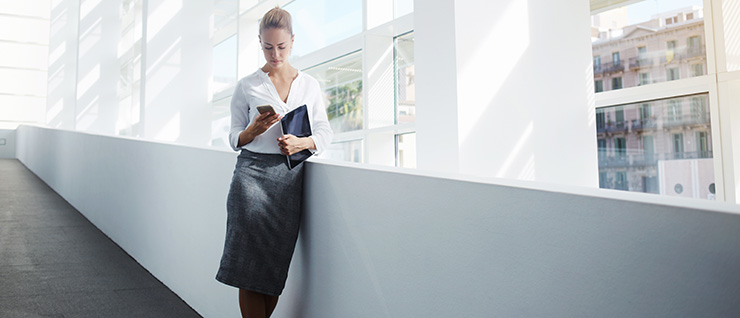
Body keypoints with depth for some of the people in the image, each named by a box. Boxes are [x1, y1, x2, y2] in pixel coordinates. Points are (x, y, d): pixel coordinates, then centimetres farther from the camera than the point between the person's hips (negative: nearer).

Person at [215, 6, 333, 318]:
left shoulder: (310, 85, 11)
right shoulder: (247, 85, 6)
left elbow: (325, 133, 10)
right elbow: (234, 138, 8)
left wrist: (302, 142, -10)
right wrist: (253, 131, -14)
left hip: (290, 179, 2)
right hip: (252, 175, -1)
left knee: (276, 268, 6)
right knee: (250, 265, -3)